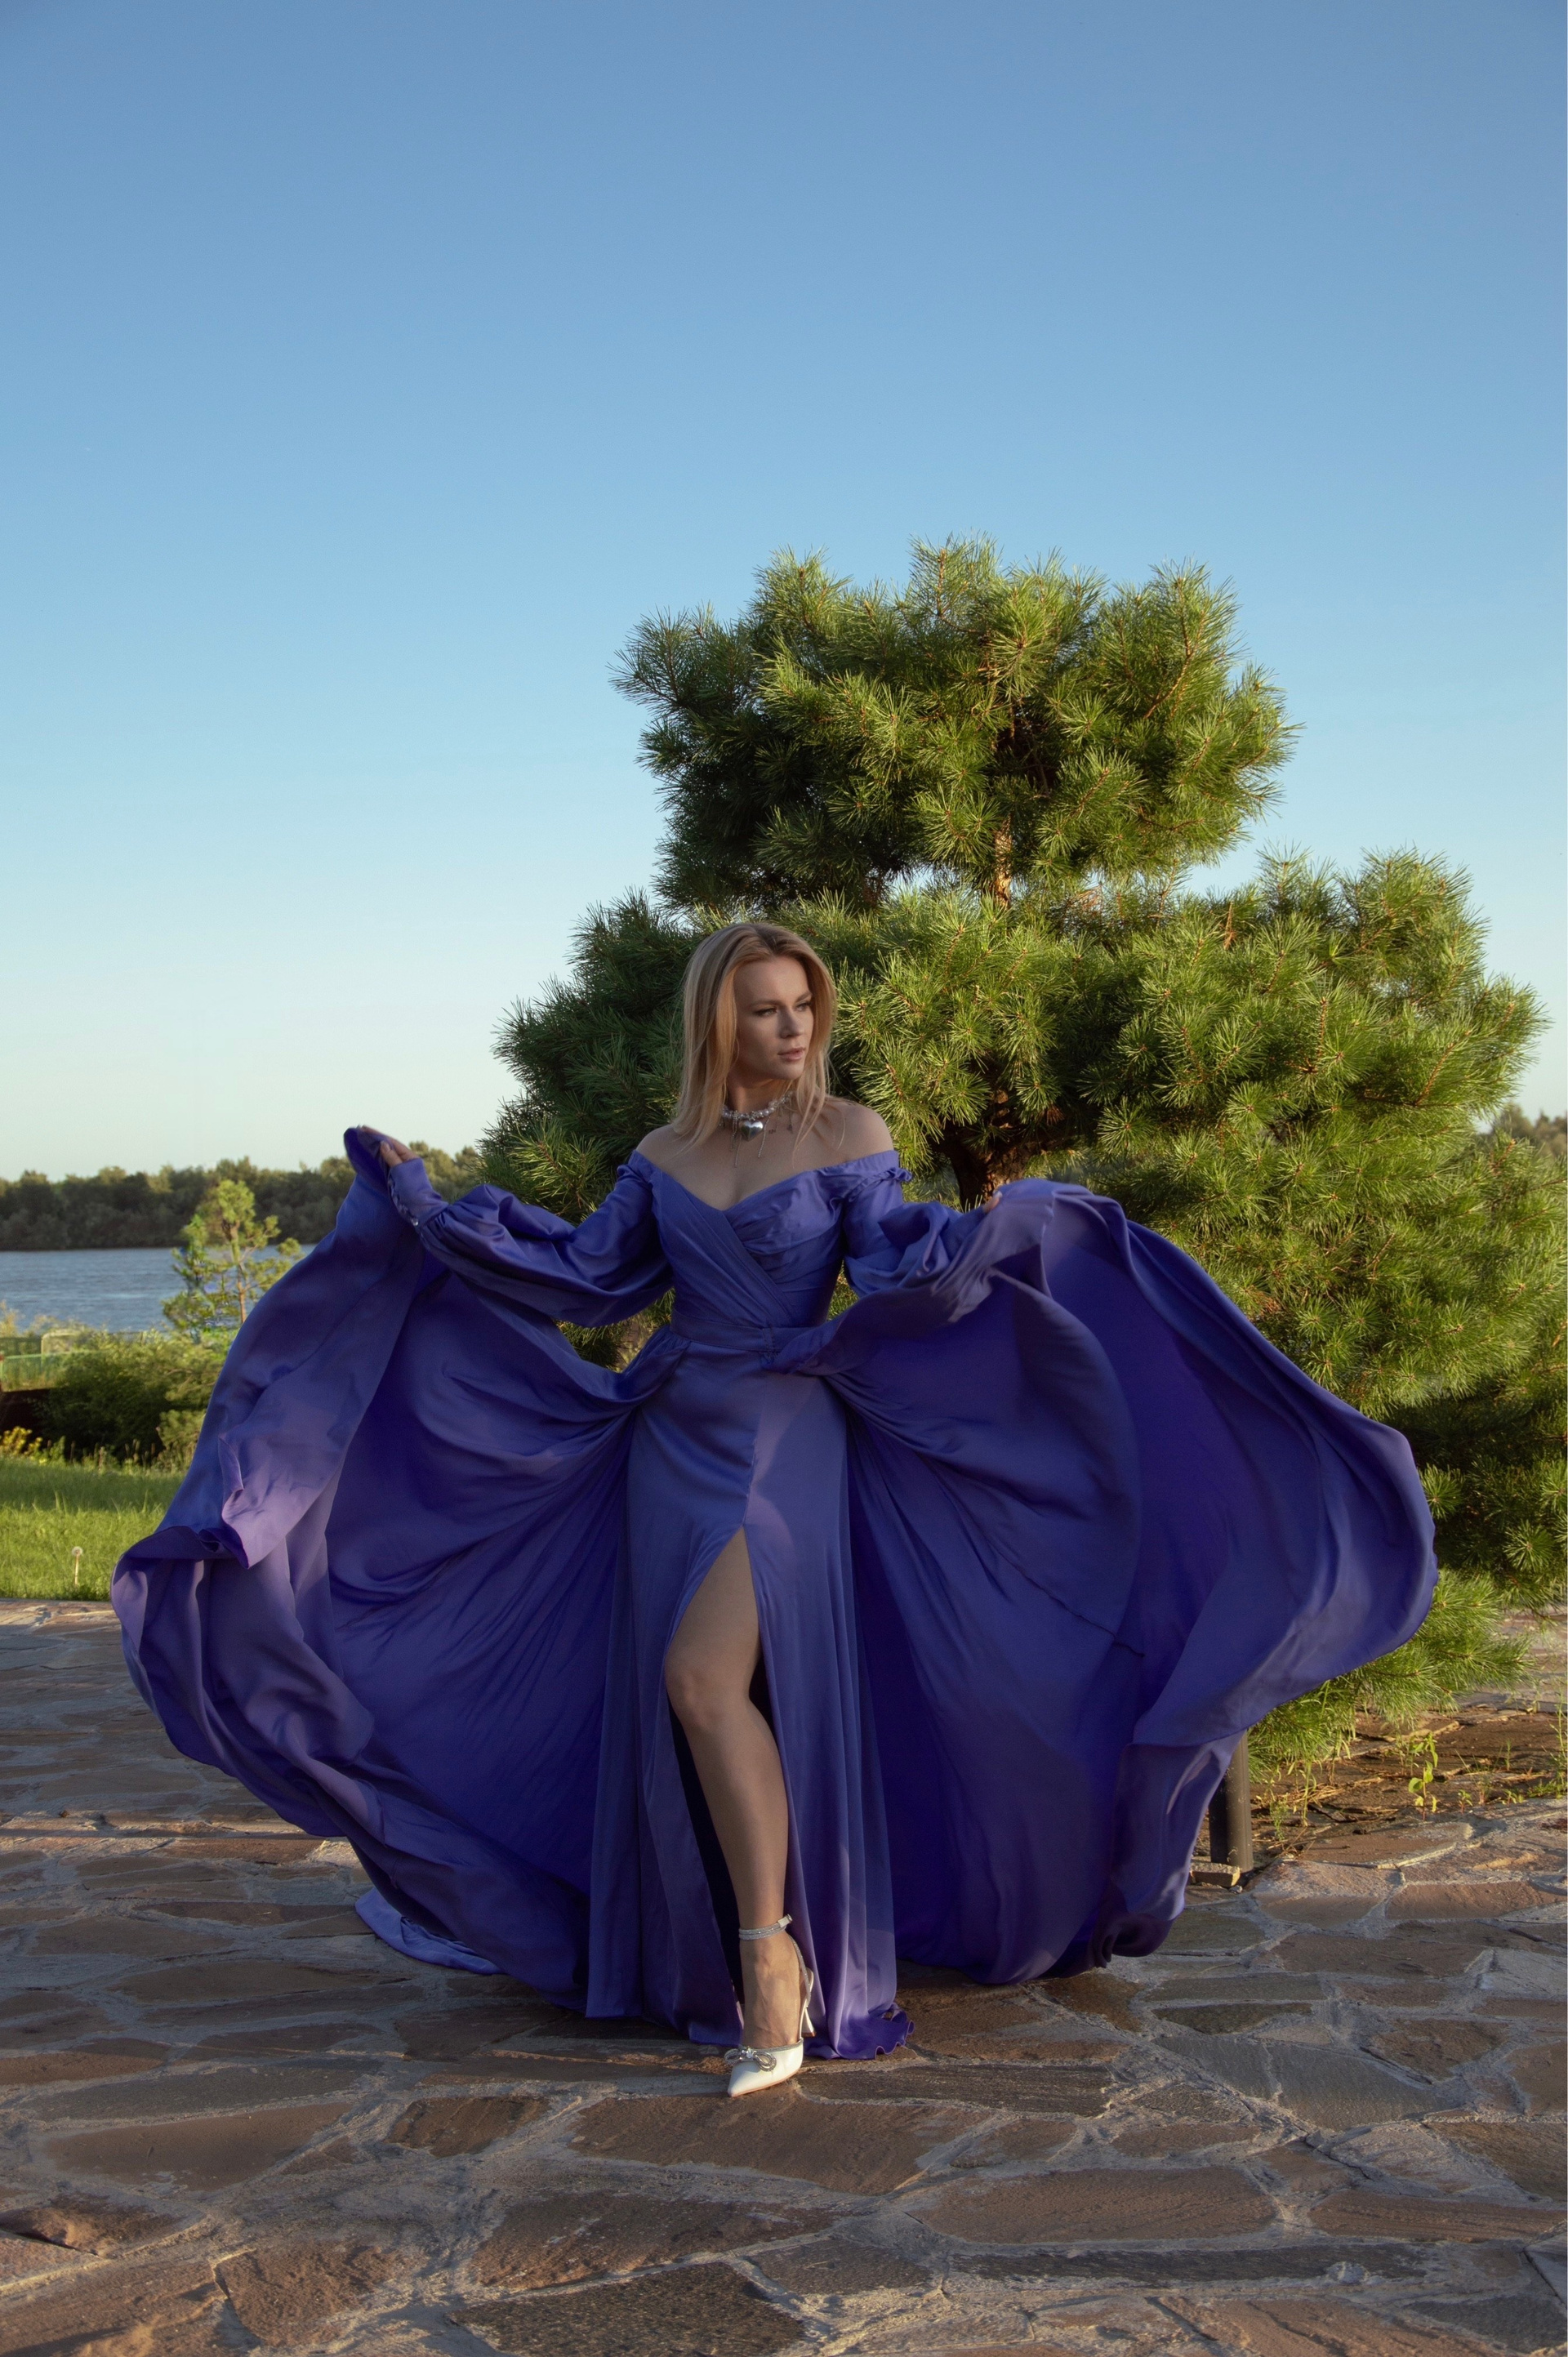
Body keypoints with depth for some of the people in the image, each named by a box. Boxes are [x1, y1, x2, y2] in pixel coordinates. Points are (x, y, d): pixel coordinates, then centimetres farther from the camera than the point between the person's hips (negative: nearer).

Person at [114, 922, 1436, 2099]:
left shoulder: (849, 1137, -2)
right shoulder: (665, 1156, 10)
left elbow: (901, 1277, -9)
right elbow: (590, 1278, 14)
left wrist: (1006, 1230, -27)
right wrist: (432, 1212, 13)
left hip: (789, 1442, -5)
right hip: (675, 1443, 5)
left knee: (707, 1679, -22)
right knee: (686, 1704, 5)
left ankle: (773, 1954, -11)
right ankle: (742, 1959, 18)